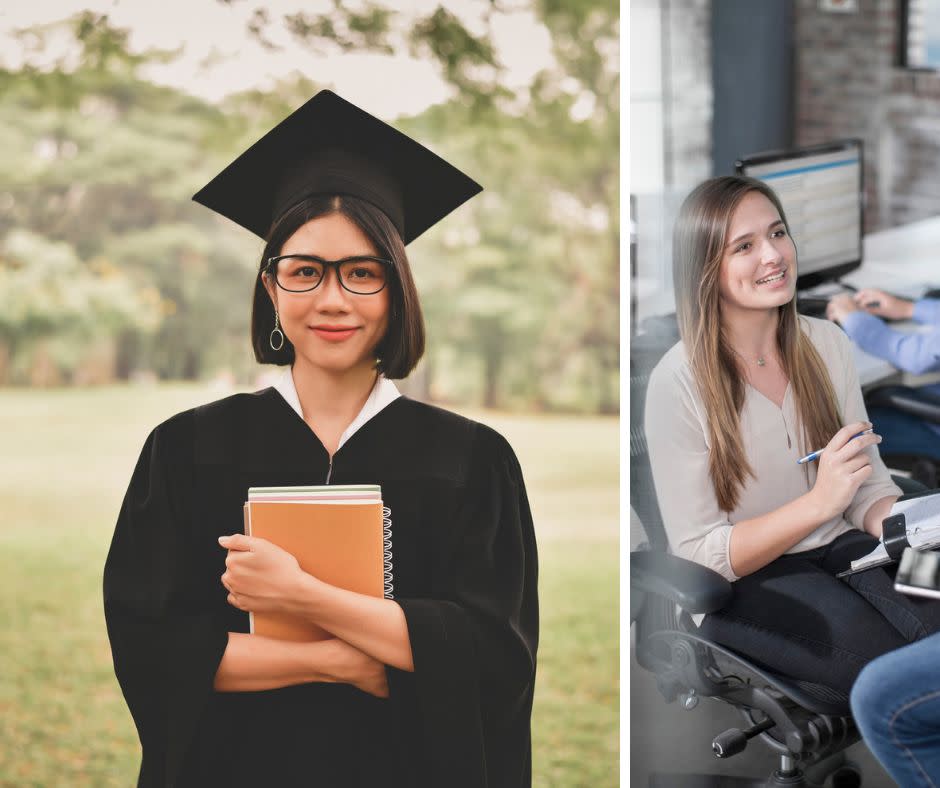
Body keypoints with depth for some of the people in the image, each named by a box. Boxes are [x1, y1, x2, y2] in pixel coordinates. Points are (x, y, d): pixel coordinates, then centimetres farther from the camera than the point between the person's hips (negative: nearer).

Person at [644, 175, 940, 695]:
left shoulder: (827, 344, 4)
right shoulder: (679, 382, -13)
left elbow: (871, 487, 7)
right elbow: (698, 554, -13)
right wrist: (820, 502, -24)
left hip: (838, 550, 5)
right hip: (738, 586, -5)